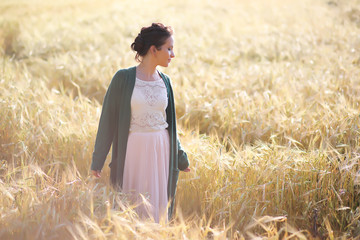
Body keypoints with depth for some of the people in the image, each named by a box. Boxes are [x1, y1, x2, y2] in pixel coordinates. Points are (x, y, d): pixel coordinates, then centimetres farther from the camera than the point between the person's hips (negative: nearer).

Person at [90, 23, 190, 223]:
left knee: (157, 209, 7)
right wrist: (97, 160, -7)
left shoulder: (165, 82, 7)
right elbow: (108, 119, -5)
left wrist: (180, 157, 18)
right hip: (133, 152, -4)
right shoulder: (124, 78, -7)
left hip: (161, 153, 4)